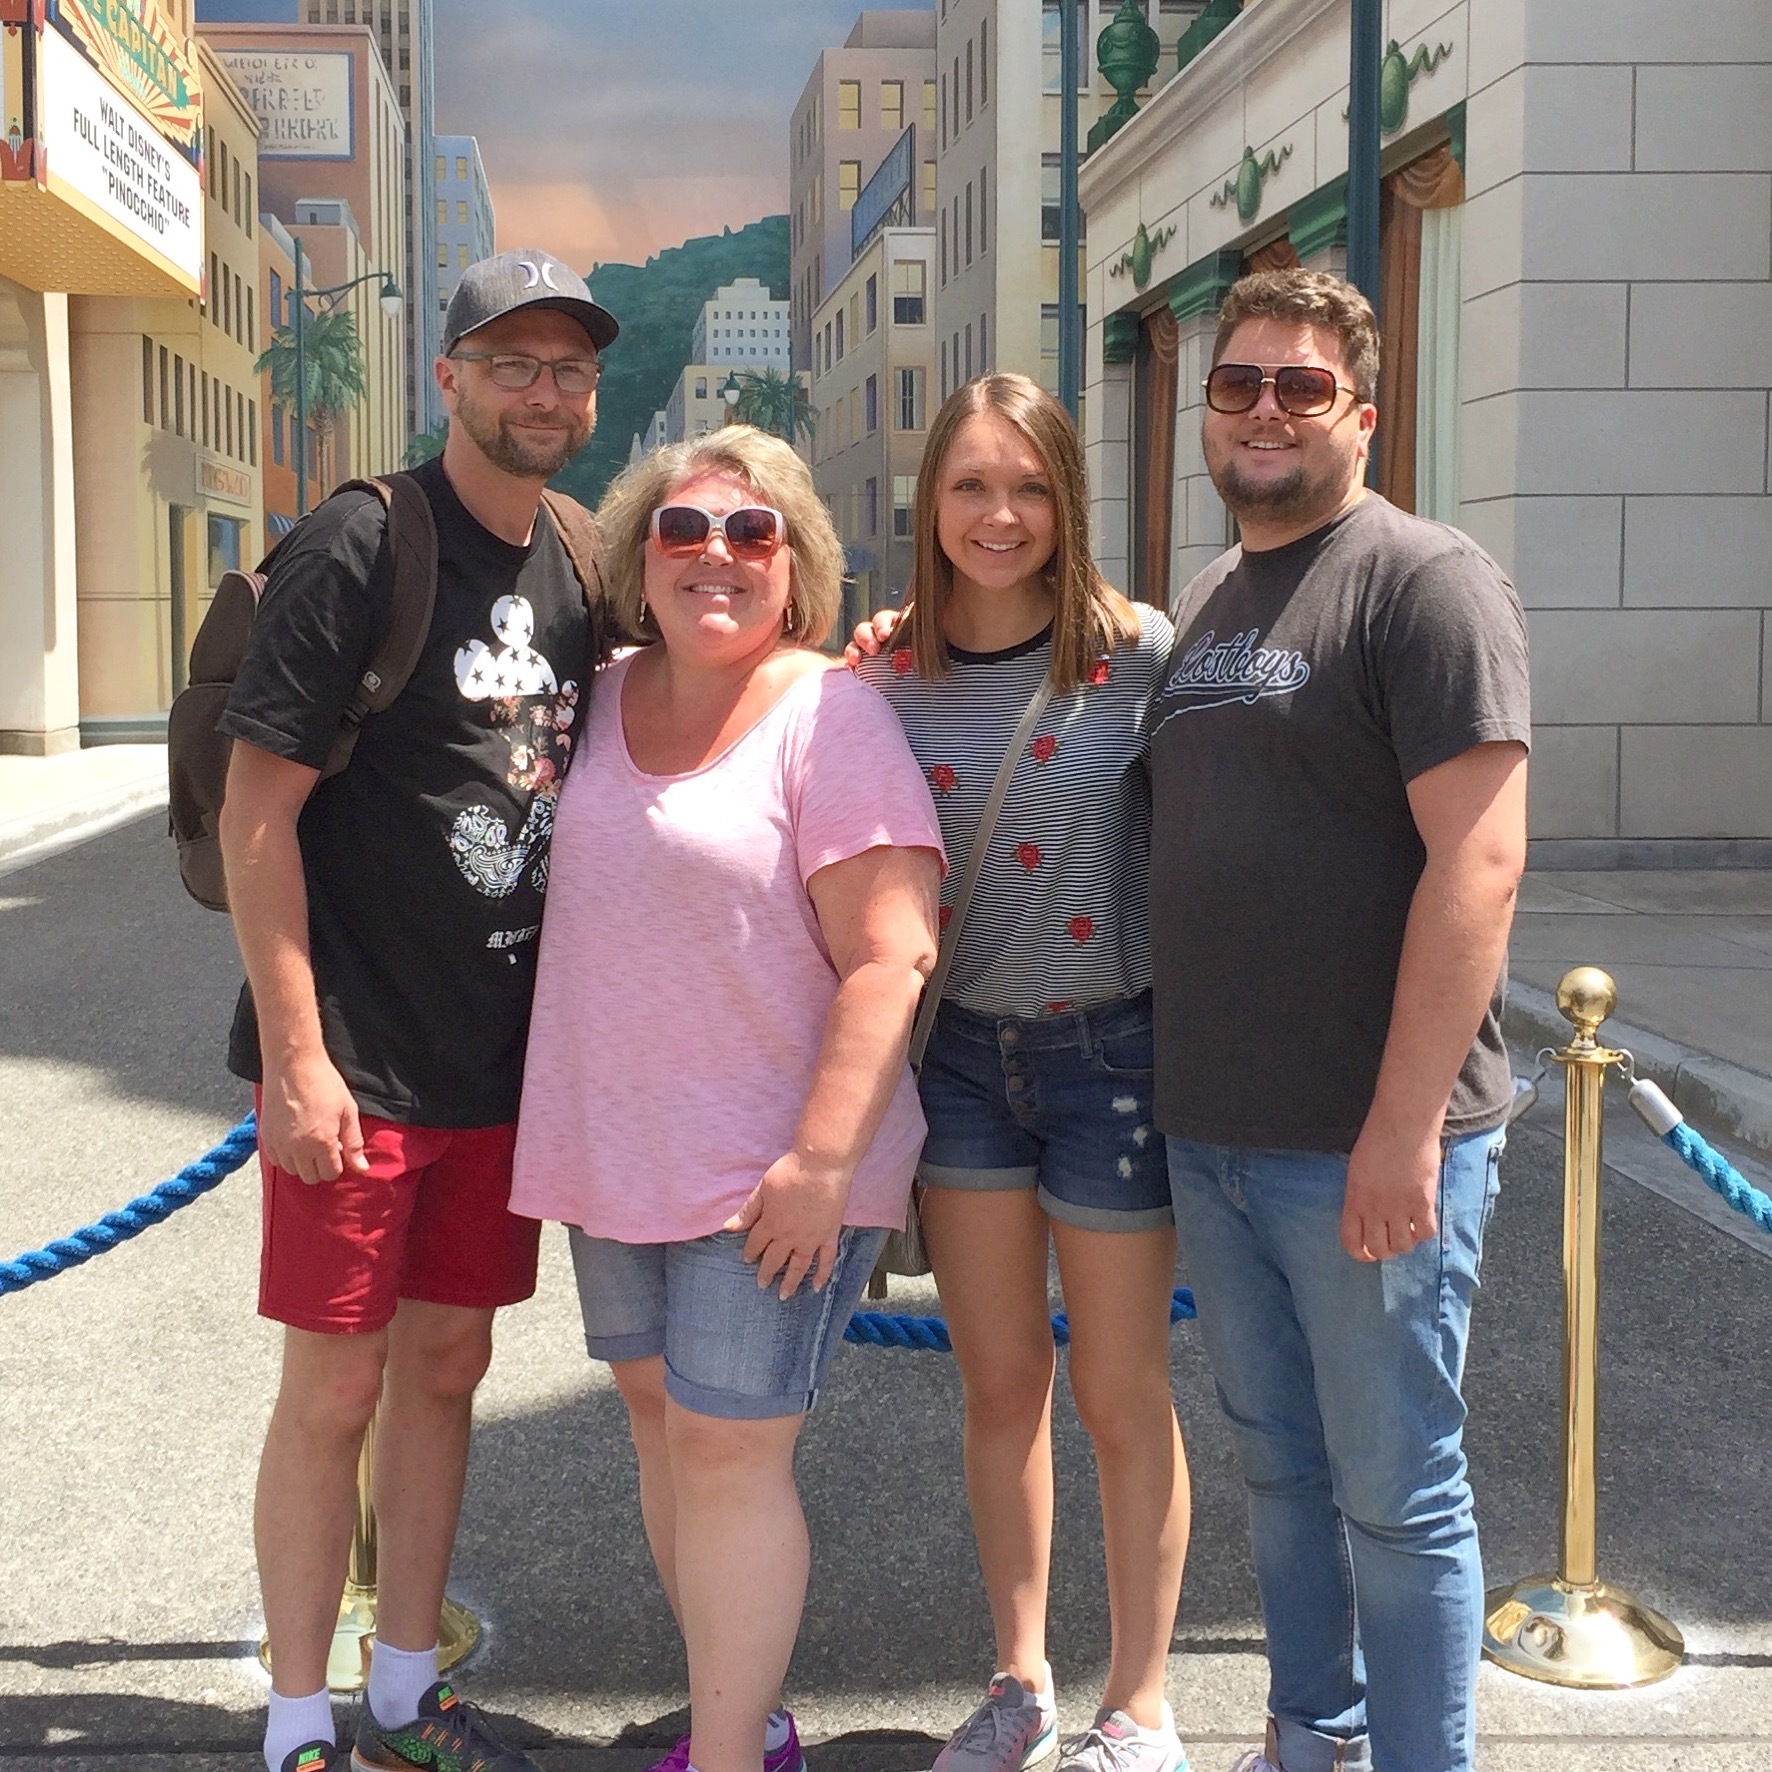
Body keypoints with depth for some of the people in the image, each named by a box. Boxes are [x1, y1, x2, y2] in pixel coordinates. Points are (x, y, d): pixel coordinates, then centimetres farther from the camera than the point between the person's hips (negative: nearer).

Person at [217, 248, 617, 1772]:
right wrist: (295, 1056, -17)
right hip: (358, 1063, -6)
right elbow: (256, 812, -14)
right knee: (336, 1388, 1)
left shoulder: (572, 574, 9)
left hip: (505, 1059, 6)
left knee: (447, 1364, 14)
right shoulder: (364, 546, -11)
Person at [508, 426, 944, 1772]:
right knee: (662, 1417, 15)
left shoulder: (829, 715, -12)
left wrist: (821, 1160, -22)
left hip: (773, 1165, -7)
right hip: (616, 1149, 7)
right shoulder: (608, 699, 7)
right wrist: (571, 1129, 13)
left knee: (728, 1450, -4)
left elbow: (891, 955, -18)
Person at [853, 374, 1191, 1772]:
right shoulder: (888, 675, -1)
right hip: (958, 1051, 3)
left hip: (1109, 1050, -3)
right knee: (999, 1384, 14)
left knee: (1119, 1395, 7)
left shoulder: (1140, 653, -10)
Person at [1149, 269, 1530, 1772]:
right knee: (1277, 1458, 19)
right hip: (1212, 1133, 7)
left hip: (1367, 1145, -7)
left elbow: (1478, 862, -18)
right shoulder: (1204, 604, 14)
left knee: (1394, 1492, 4)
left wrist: (1405, 1126, -22)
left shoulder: (1425, 581, -10)